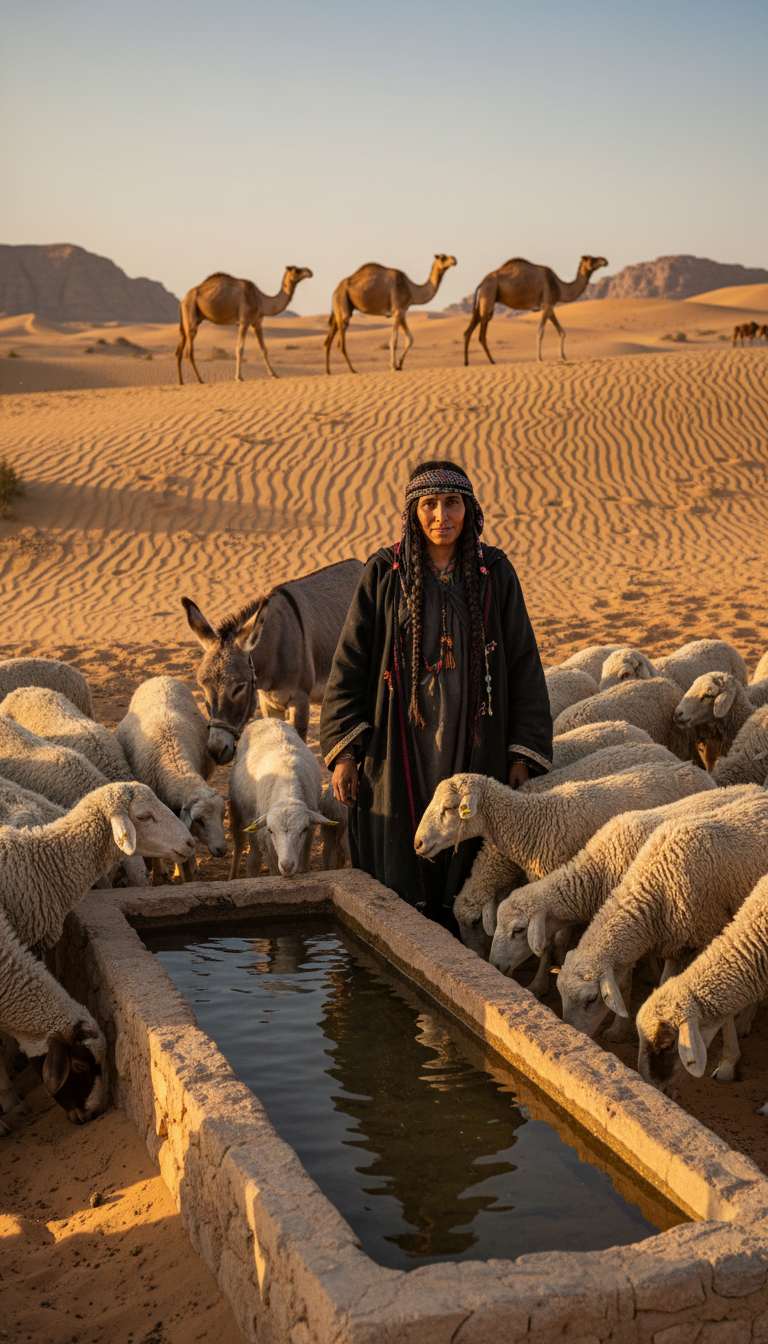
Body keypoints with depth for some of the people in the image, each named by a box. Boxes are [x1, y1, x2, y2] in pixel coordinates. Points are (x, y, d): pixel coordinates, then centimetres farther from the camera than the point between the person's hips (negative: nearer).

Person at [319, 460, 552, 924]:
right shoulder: (385, 572, 0)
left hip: (473, 744, 1)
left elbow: (522, 661, 4)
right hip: (399, 746, -1)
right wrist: (343, 750, -5)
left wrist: (523, 754, -1)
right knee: (397, 889, 2)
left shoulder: (494, 573, 2)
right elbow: (351, 661, 1)